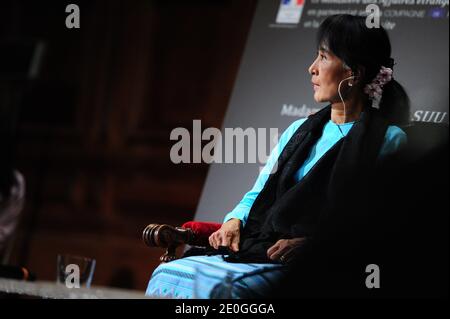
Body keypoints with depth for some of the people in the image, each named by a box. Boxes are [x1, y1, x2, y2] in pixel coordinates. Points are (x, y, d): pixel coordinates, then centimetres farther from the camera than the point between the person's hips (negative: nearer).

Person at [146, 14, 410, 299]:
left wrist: (309, 242, -17)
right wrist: (234, 222, 3)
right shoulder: (299, 131, 23)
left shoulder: (388, 140, 1)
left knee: (214, 287, -34)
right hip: (253, 248, 6)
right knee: (168, 275, -21)